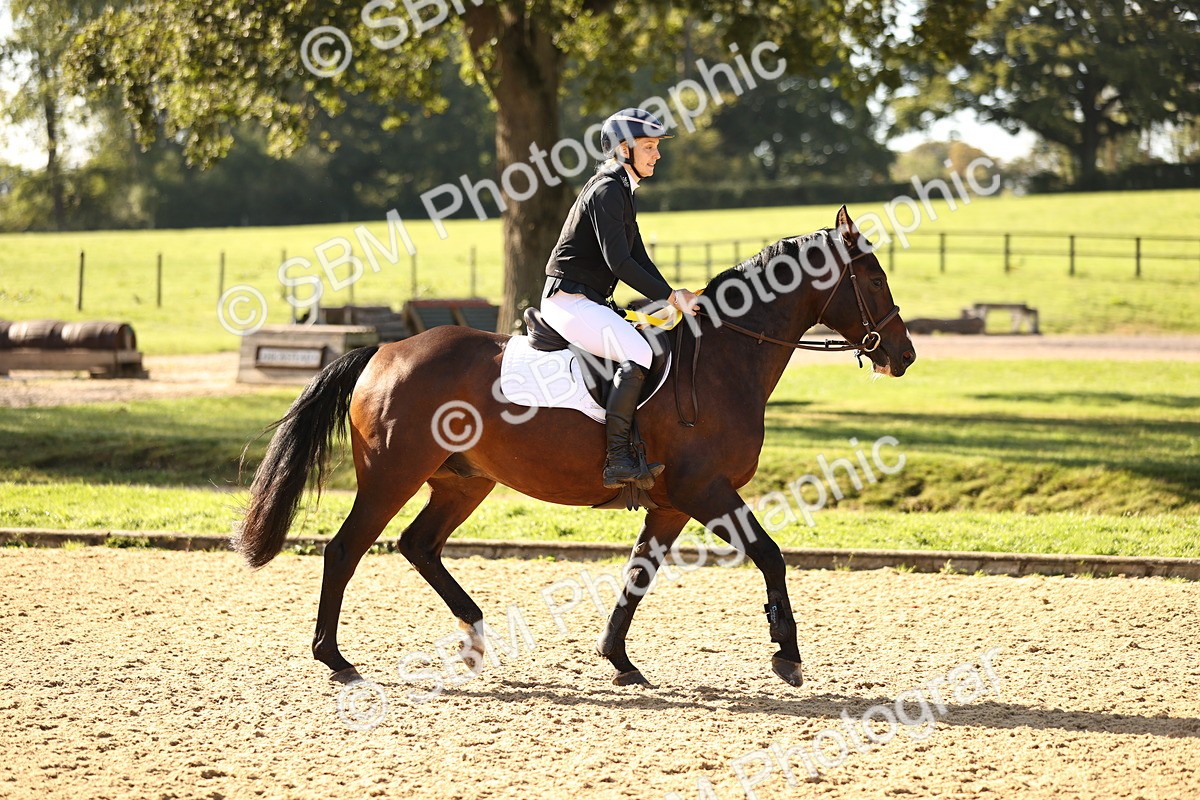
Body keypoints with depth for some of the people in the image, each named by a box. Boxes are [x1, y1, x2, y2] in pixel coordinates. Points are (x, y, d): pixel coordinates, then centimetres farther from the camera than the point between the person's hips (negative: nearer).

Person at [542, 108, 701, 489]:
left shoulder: (622, 191, 18)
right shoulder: (606, 192, -14)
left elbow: (638, 258, 19)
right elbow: (618, 262, -22)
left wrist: (674, 297, 6)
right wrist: (670, 297, -20)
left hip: (593, 301, 11)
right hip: (569, 299, -11)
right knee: (638, 353, -29)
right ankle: (617, 459, -32)